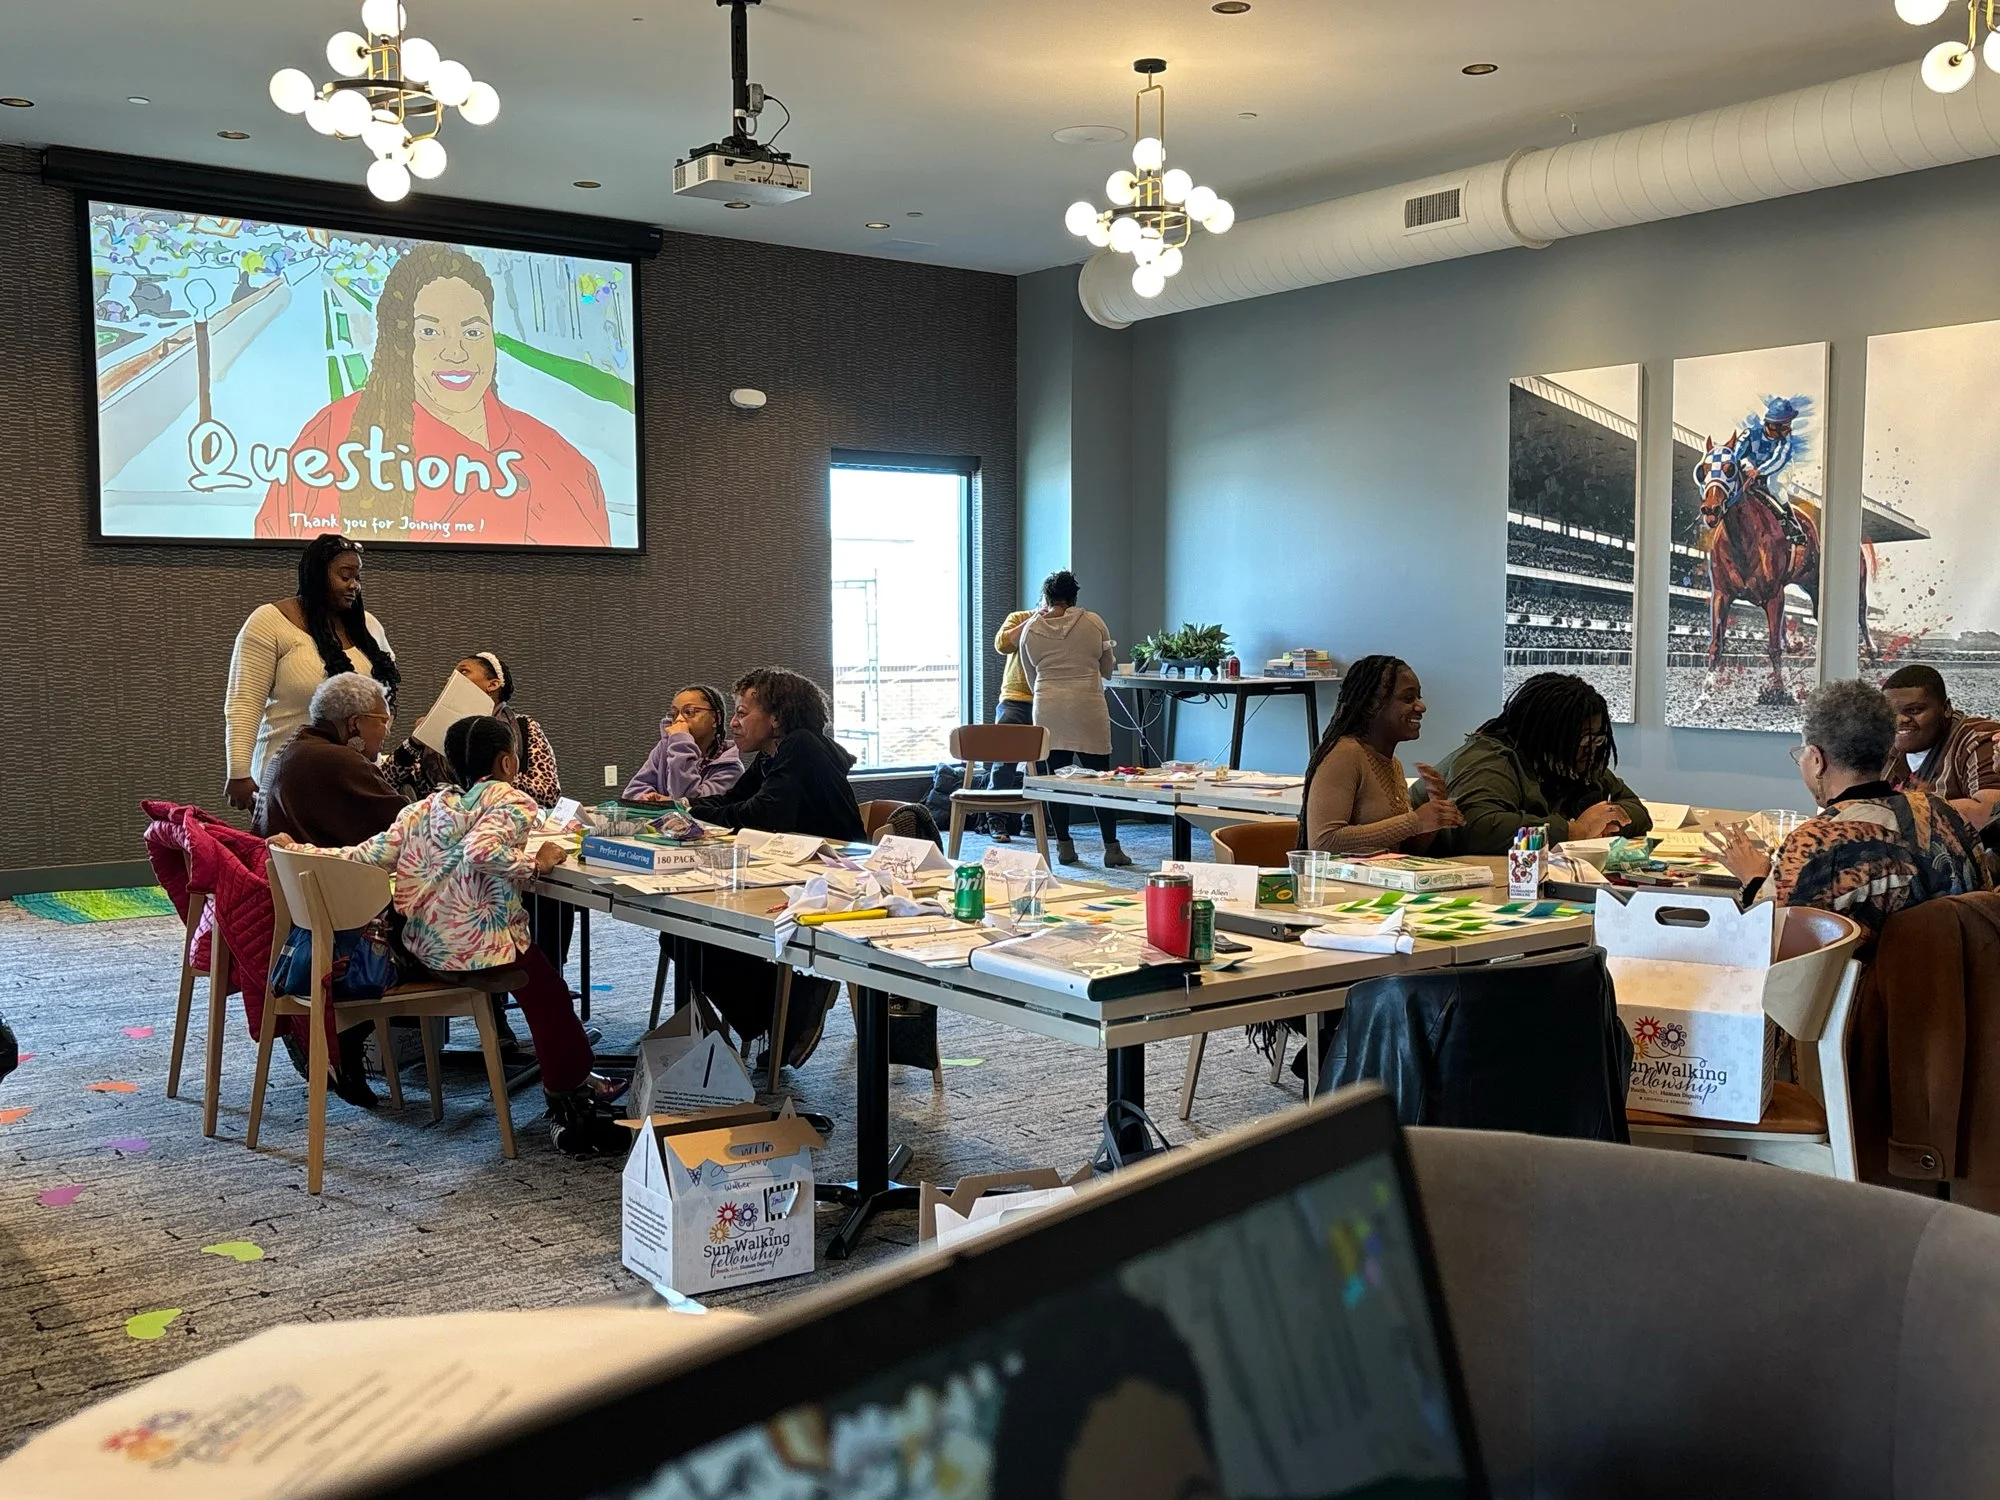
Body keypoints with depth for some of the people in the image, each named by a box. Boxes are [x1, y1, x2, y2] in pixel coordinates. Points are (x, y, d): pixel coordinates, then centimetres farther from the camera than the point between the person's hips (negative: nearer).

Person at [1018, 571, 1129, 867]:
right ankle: (1112, 848, 2)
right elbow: (1108, 668, 12)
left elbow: (1032, 678, 13)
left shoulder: (1031, 629, 4)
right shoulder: (1093, 623, 1)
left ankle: (1064, 846, 8)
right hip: (1088, 707, -1)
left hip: (1048, 708, 1)